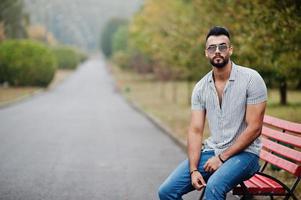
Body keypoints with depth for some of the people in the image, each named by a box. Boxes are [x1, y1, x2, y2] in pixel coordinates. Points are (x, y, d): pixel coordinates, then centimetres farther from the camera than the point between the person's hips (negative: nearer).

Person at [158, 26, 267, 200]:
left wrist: (222, 158, -14)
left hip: (244, 153, -5)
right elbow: (196, 131, 1)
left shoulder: (251, 79, -10)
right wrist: (193, 170, -13)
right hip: (211, 151, 5)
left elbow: (254, 128, -13)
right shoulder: (201, 88, 5)